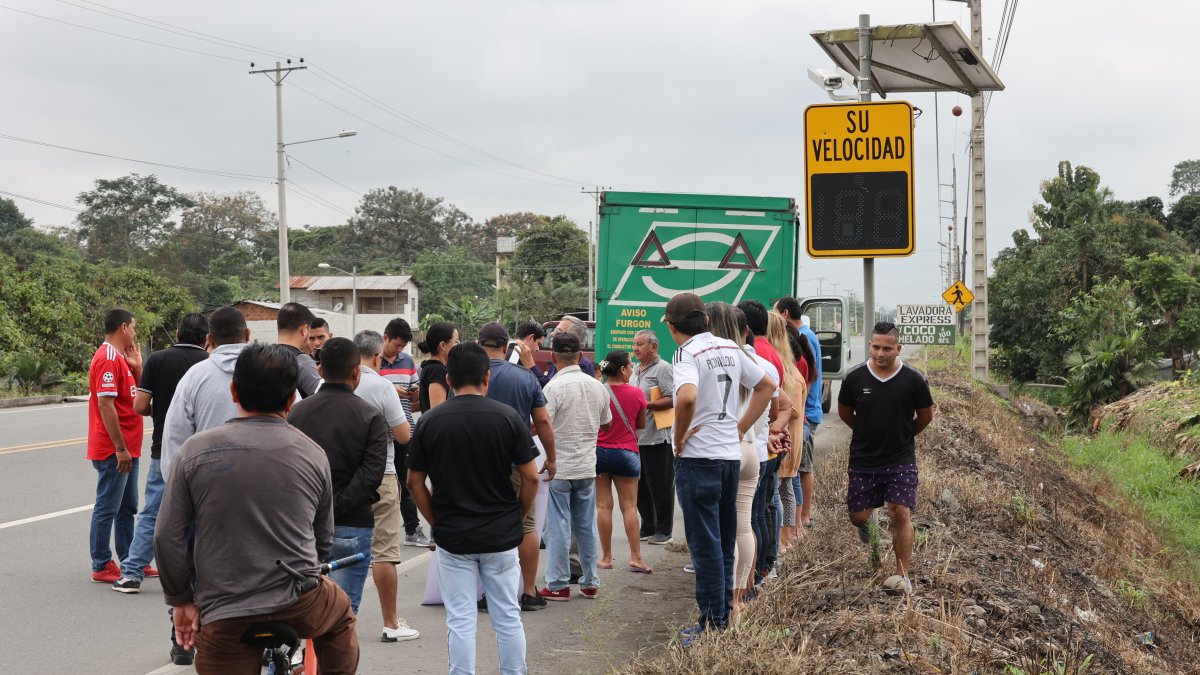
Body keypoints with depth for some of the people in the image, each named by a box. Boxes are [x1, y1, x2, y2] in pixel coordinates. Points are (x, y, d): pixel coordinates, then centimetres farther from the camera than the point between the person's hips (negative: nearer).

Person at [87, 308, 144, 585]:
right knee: (107, 508, -2)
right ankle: (101, 567, 5)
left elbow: (135, 395, 20)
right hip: (113, 450, -10)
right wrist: (121, 449, -22)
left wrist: (137, 367, 7)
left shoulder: (120, 358, 15)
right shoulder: (108, 359, -16)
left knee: (127, 507, 16)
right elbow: (105, 405, -22)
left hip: (126, 449, 10)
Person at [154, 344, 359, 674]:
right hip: (301, 606, 1)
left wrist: (182, 600, 11)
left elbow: (167, 538, -3)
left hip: (224, 615, -1)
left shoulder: (196, 450, -4)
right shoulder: (313, 454, 1)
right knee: (340, 617, 34)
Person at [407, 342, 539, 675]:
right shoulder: (509, 417, -7)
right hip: (501, 535, 0)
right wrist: (516, 517, 9)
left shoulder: (430, 421, -4)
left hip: (452, 536, 0)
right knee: (508, 617, 11)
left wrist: (436, 522, 10)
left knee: (460, 620, 5)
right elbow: (530, 477, -6)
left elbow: (415, 482, 0)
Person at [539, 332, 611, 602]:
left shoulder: (554, 387, -15)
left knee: (558, 527, 1)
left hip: (559, 467, -5)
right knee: (586, 526, 13)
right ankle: (590, 582, 20)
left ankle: (558, 585, 4)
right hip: (587, 467, 5)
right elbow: (607, 424, 16)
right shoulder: (597, 386, 4)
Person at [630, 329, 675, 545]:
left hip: (657, 438, -8)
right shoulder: (635, 369, 17)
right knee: (640, 486, 13)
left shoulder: (662, 369, -9)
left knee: (660, 486, -1)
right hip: (636, 437, 8)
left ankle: (664, 530, 7)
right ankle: (648, 527, 23)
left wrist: (647, 405, -21)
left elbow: (672, 399, -17)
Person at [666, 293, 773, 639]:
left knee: (705, 543, -1)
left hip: (699, 456, -7)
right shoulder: (730, 348, 10)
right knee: (724, 540, 16)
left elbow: (686, 397, -31)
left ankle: (713, 623, 2)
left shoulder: (687, 353, -13)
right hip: (731, 454, 7)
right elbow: (766, 385, 19)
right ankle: (725, 613, 24)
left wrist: (679, 437, -15)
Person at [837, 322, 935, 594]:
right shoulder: (855, 377, -8)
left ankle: (902, 575, 3)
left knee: (901, 514, -10)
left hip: (901, 459, -1)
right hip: (863, 460, 2)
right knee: (857, 517, 5)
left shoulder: (913, 379, -10)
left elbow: (925, 416, 7)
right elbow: (844, 412, 10)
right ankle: (868, 520, 44)